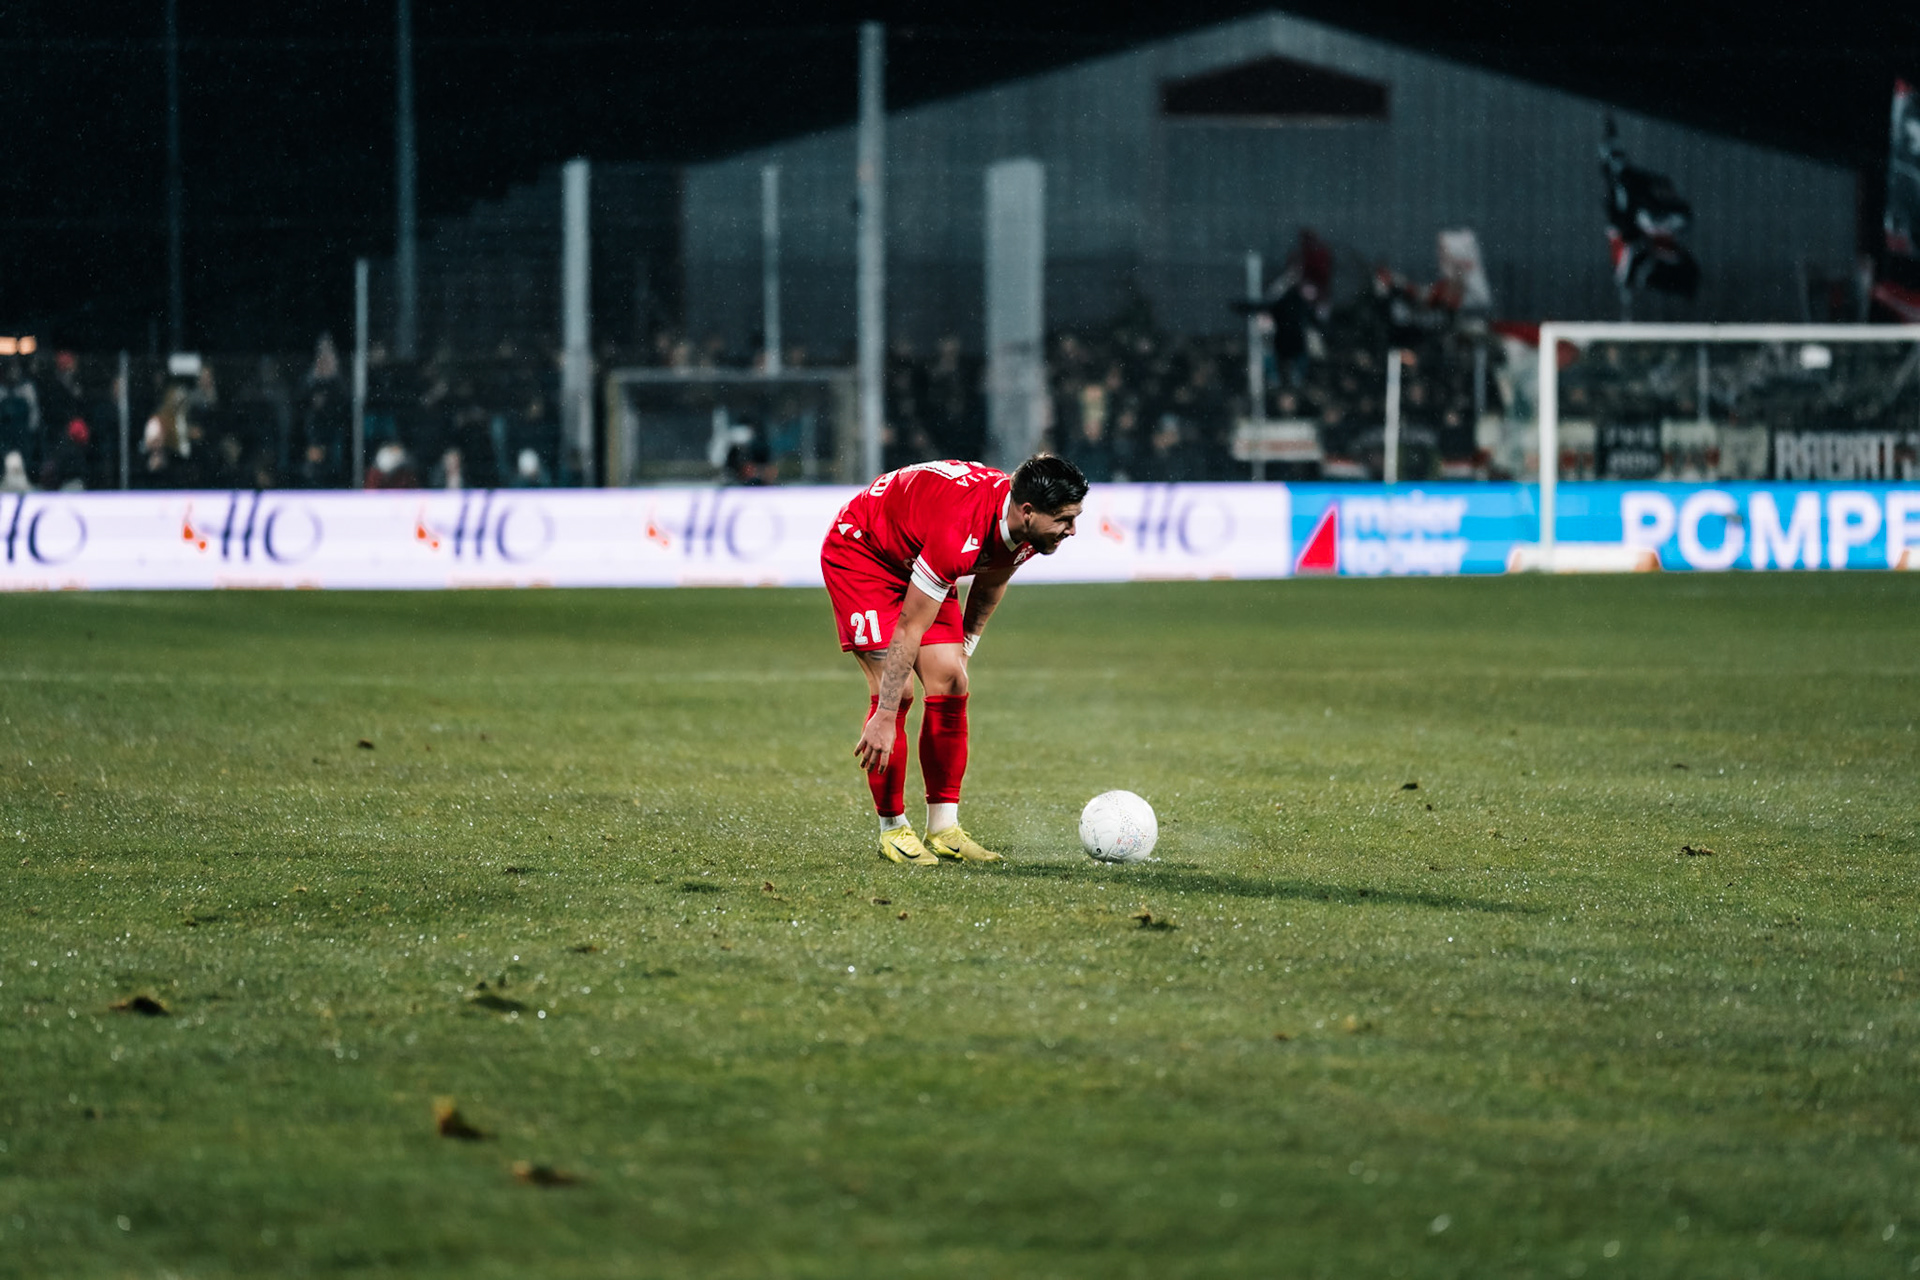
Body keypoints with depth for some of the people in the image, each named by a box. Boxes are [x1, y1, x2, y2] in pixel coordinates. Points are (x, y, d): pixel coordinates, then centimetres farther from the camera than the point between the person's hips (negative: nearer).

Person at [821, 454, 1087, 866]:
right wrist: (884, 719, -31)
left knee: (950, 683, -4)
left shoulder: (1029, 528, -17)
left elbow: (990, 582, 8)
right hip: (859, 550, -8)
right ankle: (892, 829, -5)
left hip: (913, 559, 8)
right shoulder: (960, 530, -41)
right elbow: (908, 630, -34)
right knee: (896, 690, -16)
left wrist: (964, 646, 14)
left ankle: (944, 828, 1)